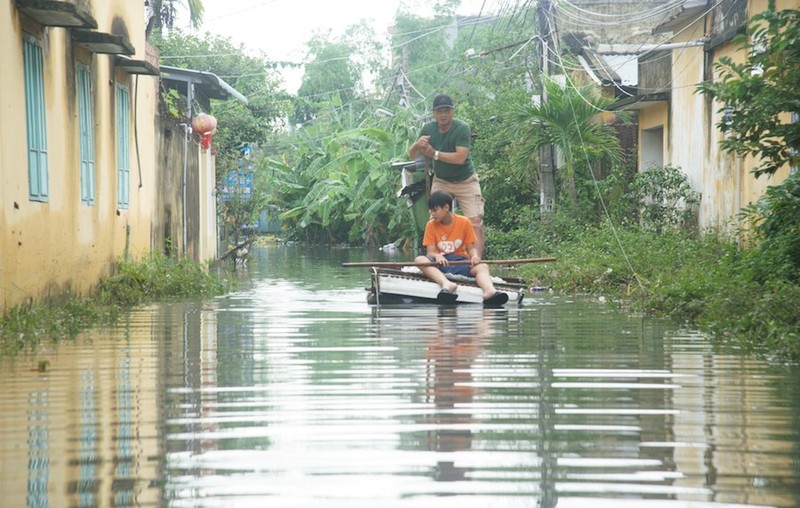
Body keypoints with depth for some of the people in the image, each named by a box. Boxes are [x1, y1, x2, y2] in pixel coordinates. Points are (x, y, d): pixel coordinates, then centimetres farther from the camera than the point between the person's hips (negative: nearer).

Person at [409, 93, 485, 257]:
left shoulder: (462, 128, -22)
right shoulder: (428, 129, -7)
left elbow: (460, 157, -31)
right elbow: (411, 155, -8)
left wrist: (434, 154, -32)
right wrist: (417, 145, -31)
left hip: (465, 181, -4)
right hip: (441, 181, 4)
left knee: (475, 221, -13)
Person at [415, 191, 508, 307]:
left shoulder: (464, 222, 7)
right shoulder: (431, 225, 8)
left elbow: (471, 247, 6)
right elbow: (430, 252, -1)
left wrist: (474, 256, -18)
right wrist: (437, 256, -25)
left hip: (460, 261, 0)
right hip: (440, 262, 0)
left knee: (482, 266, -29)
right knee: (420, 260, -32)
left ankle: (490, 291, -62)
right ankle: (447, 284, -57)